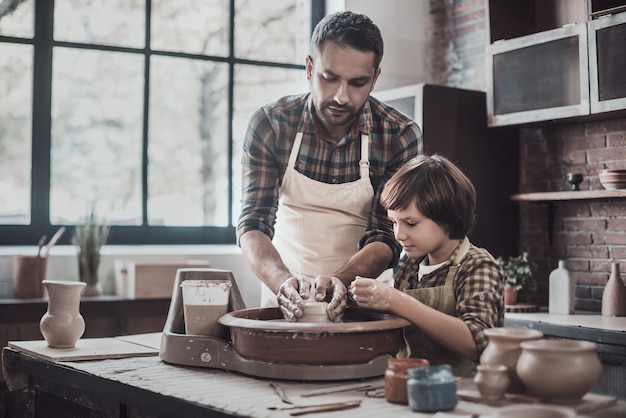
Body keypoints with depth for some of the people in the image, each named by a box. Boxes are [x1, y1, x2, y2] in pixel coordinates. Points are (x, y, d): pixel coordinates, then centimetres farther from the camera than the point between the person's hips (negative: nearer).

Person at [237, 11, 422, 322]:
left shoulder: (400, 136, -8)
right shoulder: (269, 124, -6)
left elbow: (387, 238, -9)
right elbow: (253, 224, -10)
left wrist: (341, 281, -29)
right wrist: (283, 281, -30)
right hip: (284, 291, 1)